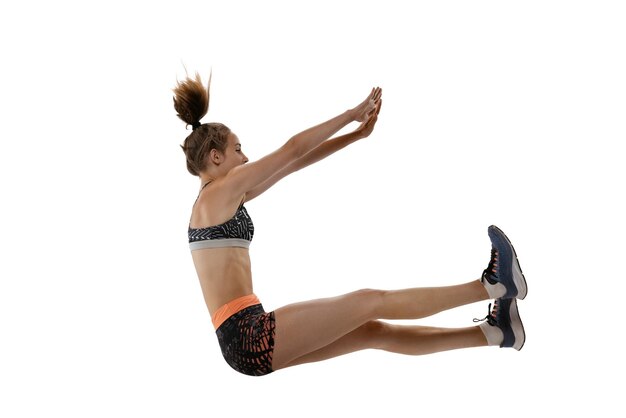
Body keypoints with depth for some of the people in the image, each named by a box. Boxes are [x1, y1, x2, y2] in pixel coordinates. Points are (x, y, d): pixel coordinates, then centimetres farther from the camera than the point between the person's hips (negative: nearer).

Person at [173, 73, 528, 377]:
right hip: (251, 336, -10)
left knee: (373, 331, 5)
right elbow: (293, 150, -6)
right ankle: (492, 285, -4)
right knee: (370, 302, -8)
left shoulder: (218, 199, 20)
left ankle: (493, 333, 6)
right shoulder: (221, 190, -7)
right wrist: (353, 114, 4)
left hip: (246, 339, 10)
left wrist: (358, 133, 17)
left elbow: (290, 165, 18)